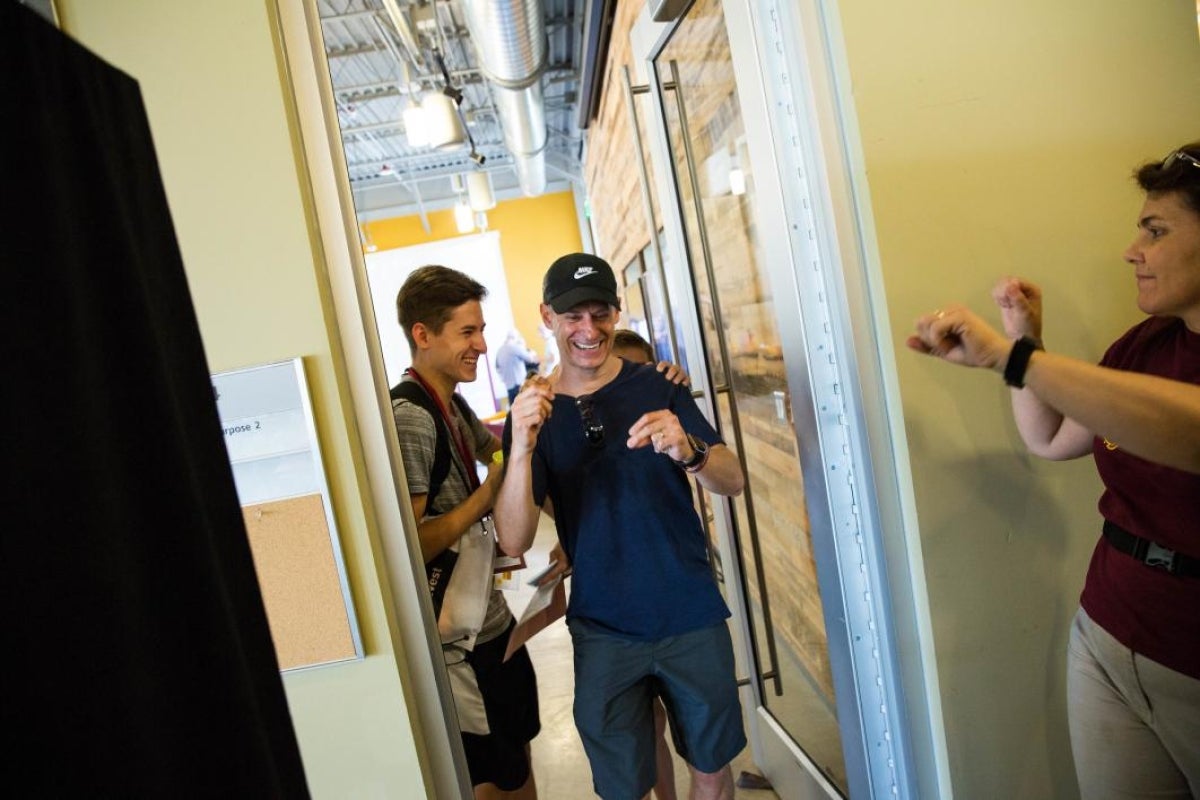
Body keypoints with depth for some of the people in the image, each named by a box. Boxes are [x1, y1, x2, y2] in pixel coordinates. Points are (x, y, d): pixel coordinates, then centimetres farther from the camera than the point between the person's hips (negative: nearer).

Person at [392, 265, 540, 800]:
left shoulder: (452, 405, 5)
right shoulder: (410, 418, -24)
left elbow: (494, 445, 23)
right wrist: (490, 491, -21)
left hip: (491, 620, 9)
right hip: (458, 640, -9)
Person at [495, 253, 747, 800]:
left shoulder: (659, 389, -3)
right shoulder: (534, 413, -3)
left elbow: (733, 482, -8)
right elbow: (513, 542, -12)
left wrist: (688, 450, -31)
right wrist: (521, 450, -30)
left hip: (692, 617, 1)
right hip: (603, 633, 0)